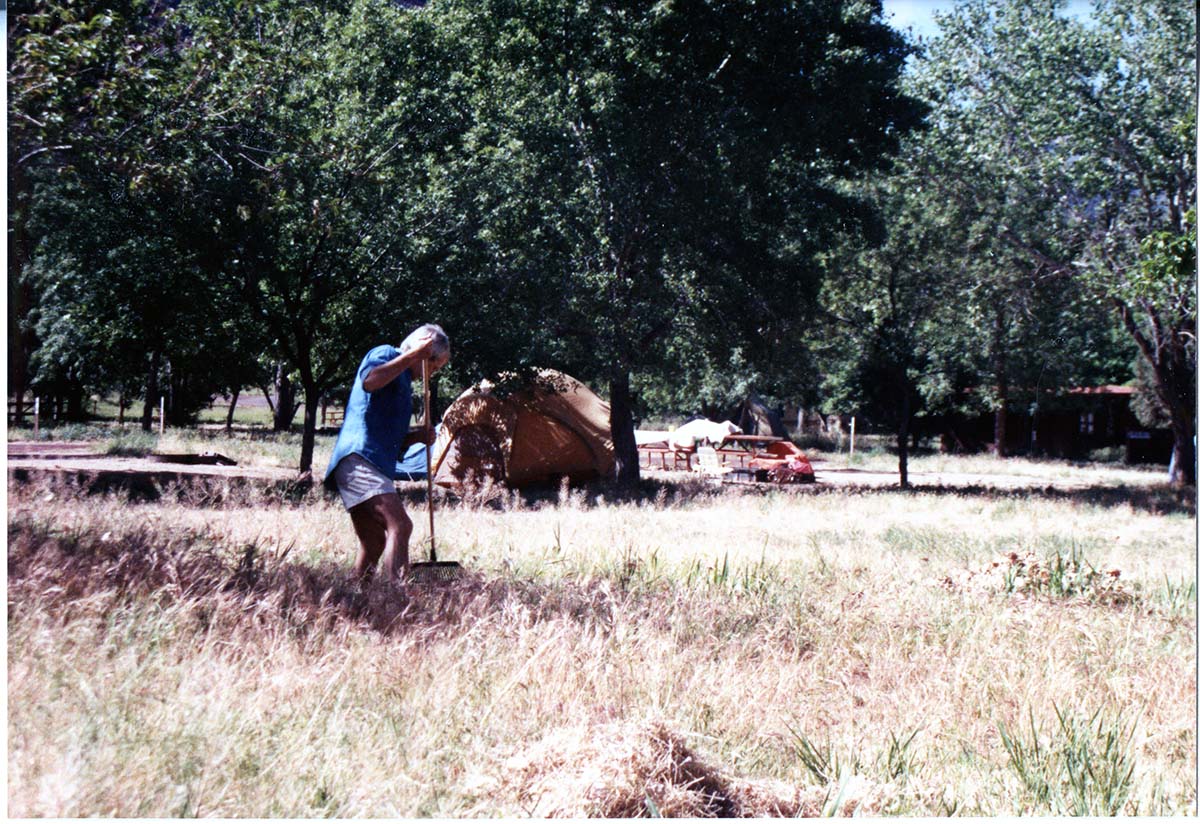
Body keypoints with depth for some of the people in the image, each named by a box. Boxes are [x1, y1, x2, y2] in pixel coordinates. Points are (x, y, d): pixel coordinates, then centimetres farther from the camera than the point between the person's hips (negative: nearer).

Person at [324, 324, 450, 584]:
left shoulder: (404, 383, 29)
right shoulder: (385, 354, 2)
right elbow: (369, 381, -23)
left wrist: (417, 437, 11)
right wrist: (412, 355, -19)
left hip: (377, 465, 11)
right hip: (359, 458, -11)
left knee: (374, 544, 10)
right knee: (400, 525, -24)